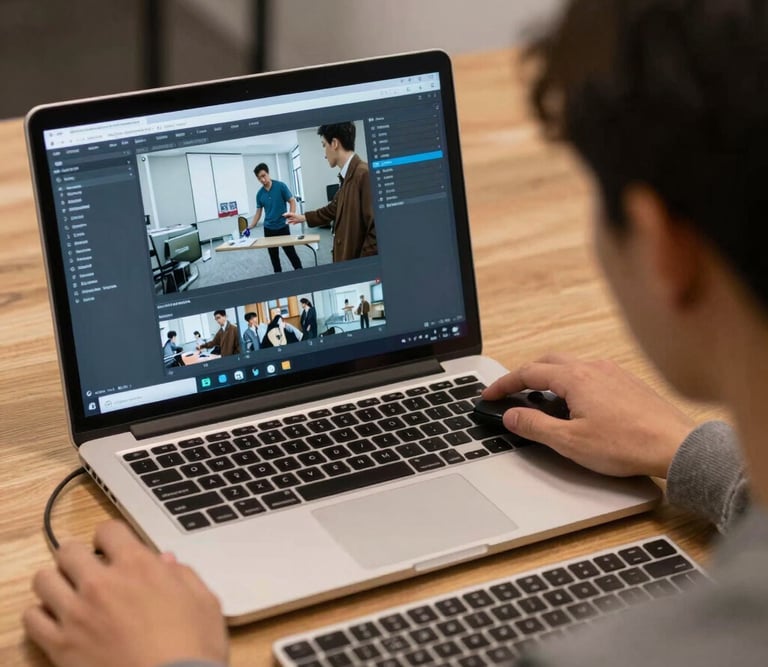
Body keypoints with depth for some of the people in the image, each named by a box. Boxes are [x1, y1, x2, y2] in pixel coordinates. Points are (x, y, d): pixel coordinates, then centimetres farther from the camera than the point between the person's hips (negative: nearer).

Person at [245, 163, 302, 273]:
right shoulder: (259, 194, 3)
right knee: (274, 258, 9)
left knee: (292, 254, -1)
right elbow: (258, 213, 8)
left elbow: (292, 201, -7)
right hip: (268, 229, 4)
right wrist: (249, 227, -3)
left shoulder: (281, 186, -10)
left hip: (282, 227, -4)